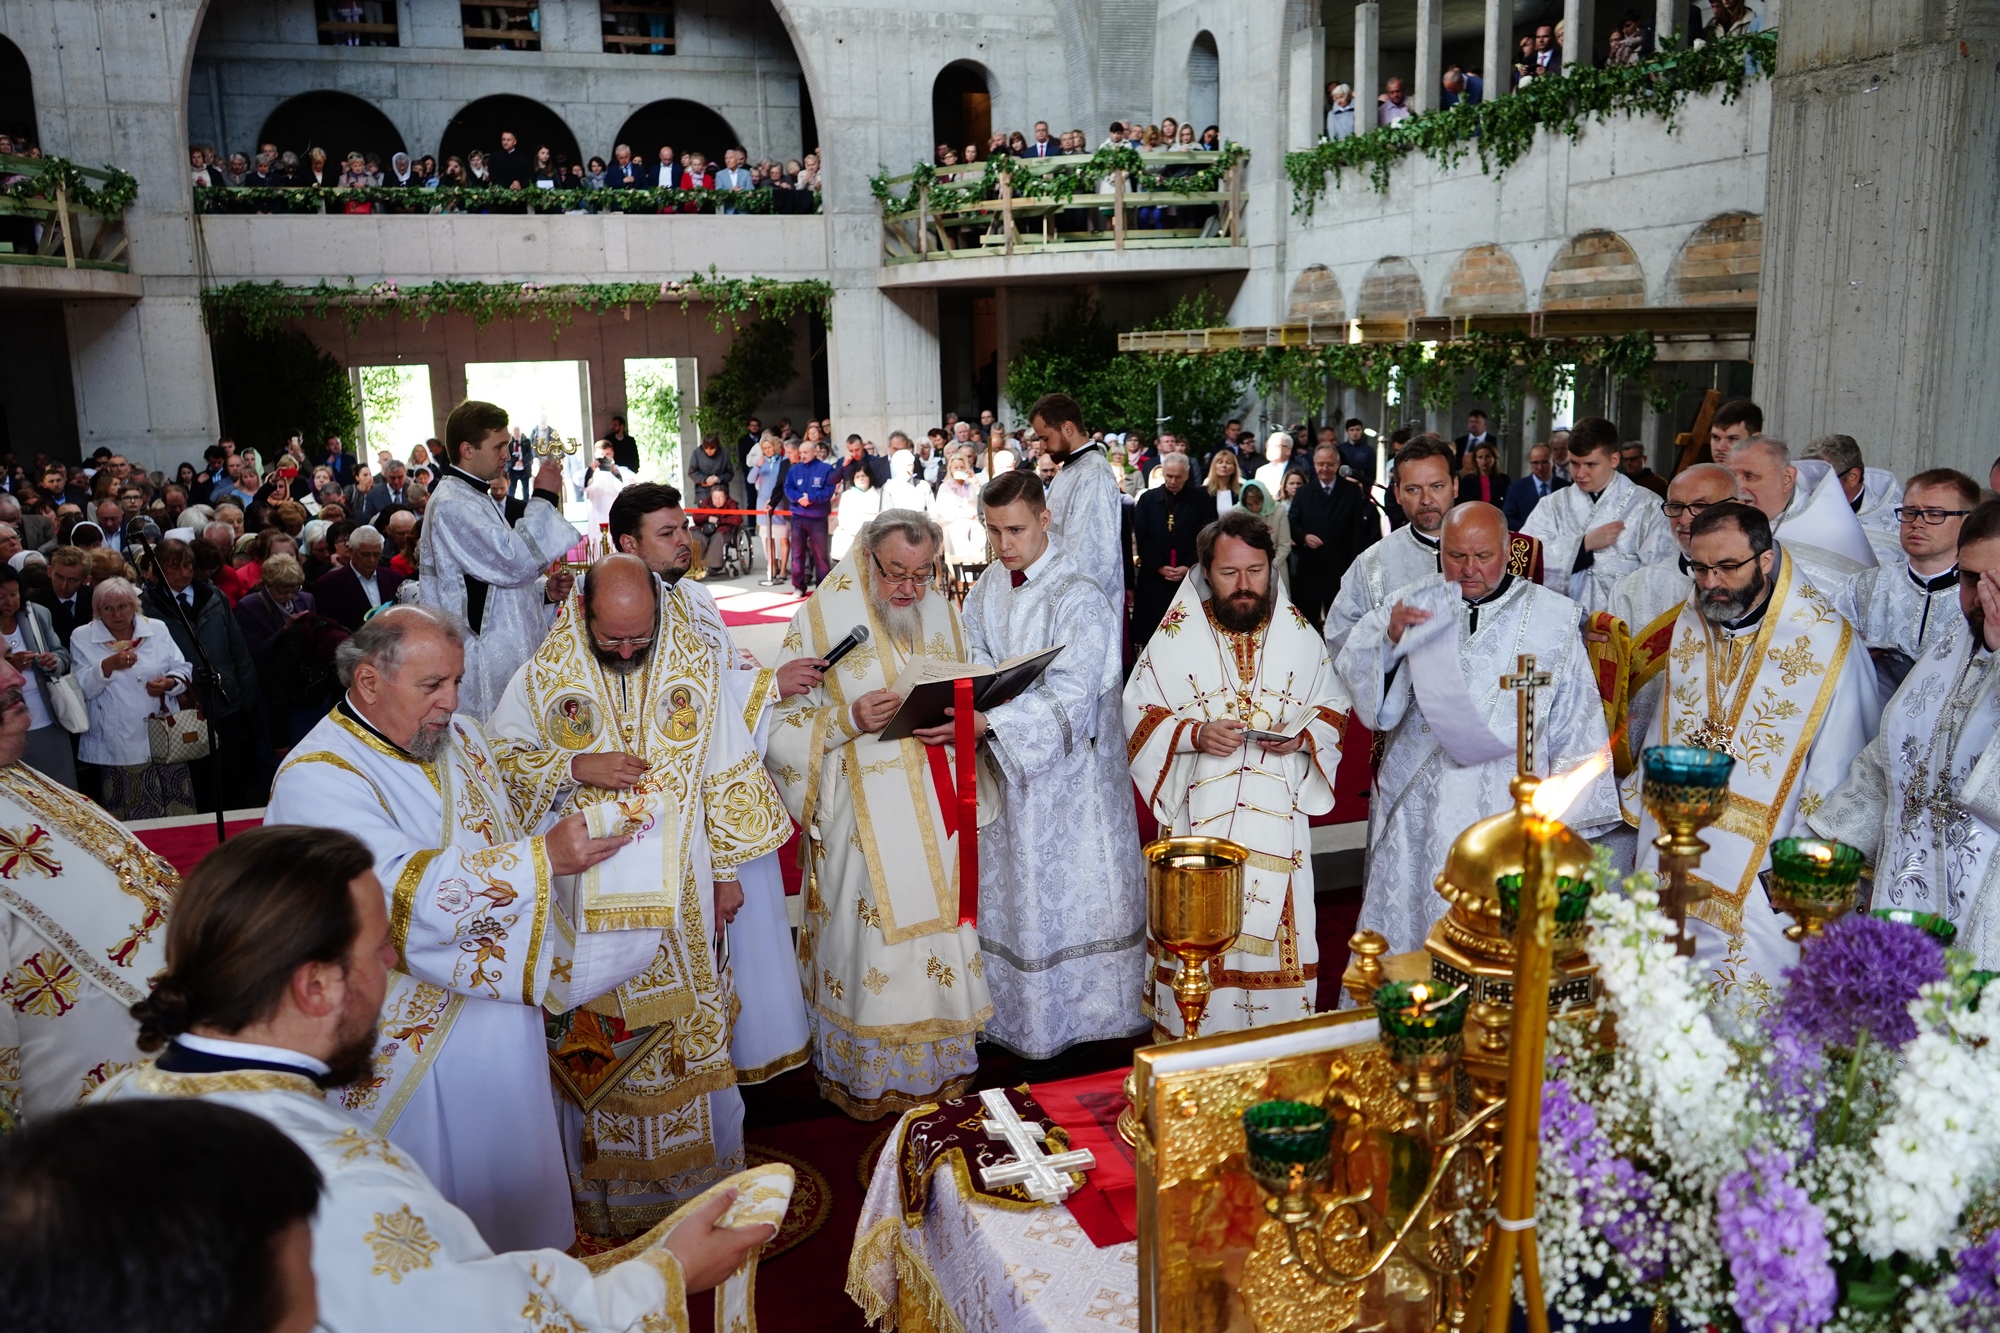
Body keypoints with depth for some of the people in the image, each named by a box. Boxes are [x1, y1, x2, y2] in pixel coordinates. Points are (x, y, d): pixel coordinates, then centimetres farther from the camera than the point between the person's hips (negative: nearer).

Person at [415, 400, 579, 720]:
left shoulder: (479, 498, 18)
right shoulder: (451, 503, -15)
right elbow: (515, 561, -23)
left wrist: (544, 591, 6)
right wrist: (544, 499, -14)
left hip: (507, 655, 10)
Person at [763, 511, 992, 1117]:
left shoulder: (943, 614, 9)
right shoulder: (823, 617, -5)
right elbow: (786, 719, -5)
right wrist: (848, 718, -22)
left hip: (937, 812, 4)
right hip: (865, 813, -4)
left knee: (938, 925, 9)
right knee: (871, 930, -1)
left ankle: (938, 1059, 26)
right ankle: (866, 1075, 17)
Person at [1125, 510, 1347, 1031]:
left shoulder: (1301, 635, 6)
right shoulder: (1176, 637, 0)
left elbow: (1333, 707, 13)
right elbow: (1138, 712, 1)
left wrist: (1302, 736, -9)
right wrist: (1195, 734, -16)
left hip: (1278, 814, 1)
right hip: (1199, 814, -1)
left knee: (1274, 928, 3)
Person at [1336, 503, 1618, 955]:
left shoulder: (1552, 616, 5)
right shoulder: (1412, 603, 6)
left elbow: (1576, 717, 7)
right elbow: (1354, 672, -4)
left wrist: (1570, 813, 5)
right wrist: (1391, 638, -23)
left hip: (1510, 812, -1)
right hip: (1418, 812, 1)